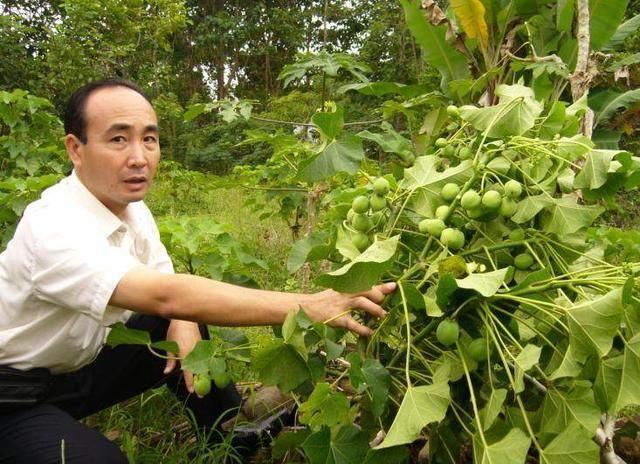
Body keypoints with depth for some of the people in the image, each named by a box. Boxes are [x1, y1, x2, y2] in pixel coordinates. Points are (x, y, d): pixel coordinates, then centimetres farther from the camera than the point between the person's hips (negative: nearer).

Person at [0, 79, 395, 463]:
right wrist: (308, 306, -50)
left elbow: (164, 285, 4)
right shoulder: (53, 228, -32)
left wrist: (184, 324, -20)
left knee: (189, 326, -4)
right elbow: (165, 295, -44)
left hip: (79, 367, 7)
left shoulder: (133, 208, -6)